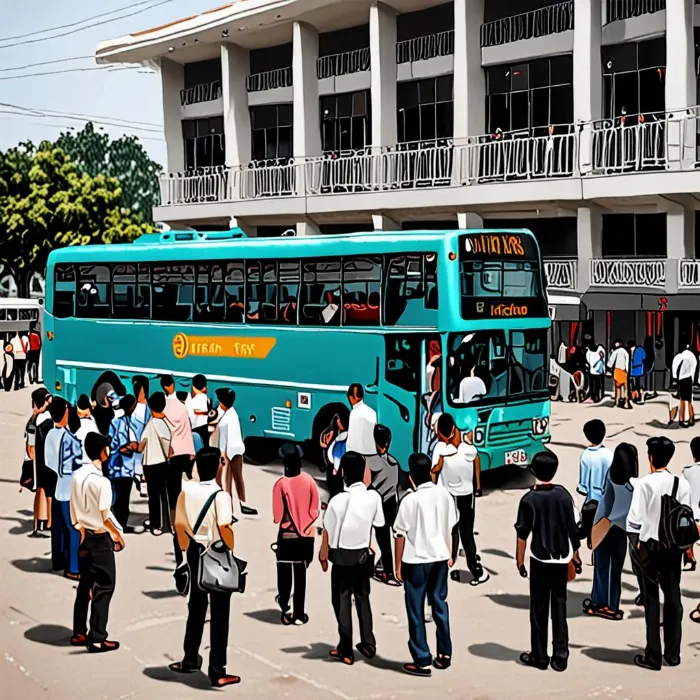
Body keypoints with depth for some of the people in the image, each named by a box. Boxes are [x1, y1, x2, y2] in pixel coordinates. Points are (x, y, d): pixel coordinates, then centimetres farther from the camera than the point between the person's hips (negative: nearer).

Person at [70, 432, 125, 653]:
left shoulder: (77, 475, 2)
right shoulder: (101, 481, -20)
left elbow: (74, 510, 9)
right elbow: (106, 517, -17)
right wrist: (119, 535, -3)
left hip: (85, 537, 7)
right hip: (100, 539, -7)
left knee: (85, 585, 16)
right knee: (104, 587, 1)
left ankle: (79, 633, 23)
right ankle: (97, 639, 2)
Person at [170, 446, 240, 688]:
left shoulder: (187, 489, -3)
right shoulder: (220, 495, -19)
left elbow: (179, 523, 5)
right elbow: (224, 528, -25)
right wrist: (231, 554, -11)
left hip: (196, 553, 6)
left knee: (196, 607, 19)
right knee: (219, 613, 2)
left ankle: (190, 660, 30)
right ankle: (217, 671, 5)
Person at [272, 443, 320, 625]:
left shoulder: (281, 483, -17)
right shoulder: (309, 481, -7)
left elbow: (277, 515, -12)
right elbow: (315, 511, -1)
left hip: (286, 536, -3)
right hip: (306, 535, 3)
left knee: (284, 573, 12)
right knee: (301, 575, 10)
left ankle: (285, 607, 5)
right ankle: (299, 614, 14)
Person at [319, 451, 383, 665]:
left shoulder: (338, 500, -20)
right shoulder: (374, 497, -9)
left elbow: (328, 531, -12)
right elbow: (377, 525, 0)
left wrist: (323, 554, 3)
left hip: (343, 556, -4)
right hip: (364, 555, 4)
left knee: (342, 601, 7)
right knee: (362, 598, 19)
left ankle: (346, 650, 13)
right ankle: (368, 644, 24)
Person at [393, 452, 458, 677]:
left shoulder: (410, 500, -17)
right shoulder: (444, 495, -1)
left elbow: (401, 534, -13)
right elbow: (450, 528, 7)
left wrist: (398, 564, -3)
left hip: (416, 561, -5)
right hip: (440, 558, 5)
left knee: (416, 611, 4)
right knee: (440, 605, 18)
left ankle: (422, 661, 8)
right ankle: (445, 654, 24)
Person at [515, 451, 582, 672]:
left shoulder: (529, 499, -11)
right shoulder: (564, 495, -2)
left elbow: (522, 534, -10)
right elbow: (573, 529, 3)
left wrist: (519, 560, -1)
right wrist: (575, 555, 14)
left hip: (540, 559, -3)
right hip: (562, 559, 3)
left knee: (539, 608, 6)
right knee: (559, 607, 9)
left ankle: (539, 656, 13)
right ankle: (560, 657, 9)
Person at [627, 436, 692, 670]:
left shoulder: (645, 483, -14)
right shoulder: (682, 484, -6)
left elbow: (635, 518, -15)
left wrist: (637, 542, -2)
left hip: (650, 546, -3)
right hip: (674, 547, 3)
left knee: (652, 600, 4)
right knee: (673, 598, 13)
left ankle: (653, 656, 7)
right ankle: (673, 653, 20)